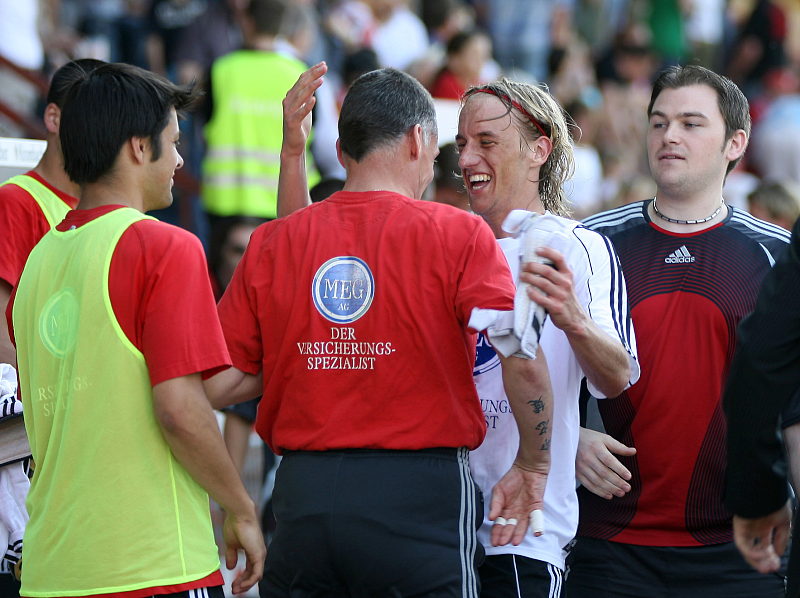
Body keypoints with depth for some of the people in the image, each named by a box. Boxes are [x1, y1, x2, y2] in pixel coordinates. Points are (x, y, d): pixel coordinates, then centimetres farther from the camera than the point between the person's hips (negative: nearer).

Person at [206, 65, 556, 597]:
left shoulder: (272, 244, 5)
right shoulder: (457, 235, -4)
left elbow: (216, 385, 4)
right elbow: (523, 361, -15)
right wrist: (533, 465, -1)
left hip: (303, 494, 3)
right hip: (420, 493, -3)